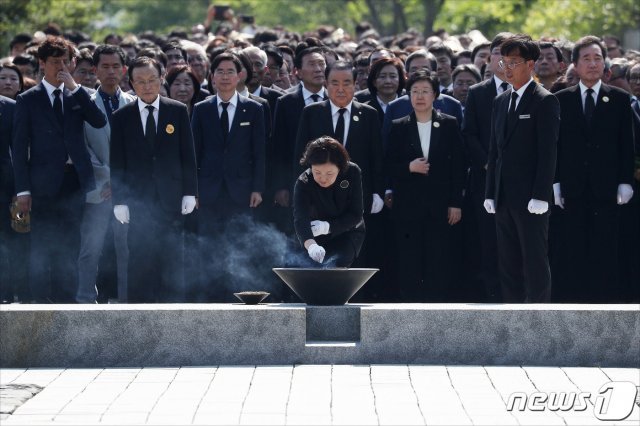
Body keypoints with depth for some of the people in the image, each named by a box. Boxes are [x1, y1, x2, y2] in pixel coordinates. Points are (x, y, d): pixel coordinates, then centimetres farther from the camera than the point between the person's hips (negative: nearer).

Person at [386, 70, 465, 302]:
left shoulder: (449, 125, 5)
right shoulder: (399, 128, 7)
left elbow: (458, 165, 4)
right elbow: (389, 167, 6)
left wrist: (456, 203, -2)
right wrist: (409, 167, -13)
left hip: (439, 205, -1)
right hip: (408, 206, 1)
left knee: (438, 264, -2)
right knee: (409, 264, -1)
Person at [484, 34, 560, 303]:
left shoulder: (544, 101, -6)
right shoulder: (500, 102, 16)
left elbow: (548, 152, -11)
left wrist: (540, 197, -17)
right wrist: (491, 194, 11)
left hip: (531, 200, -7)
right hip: (505, 199, 7)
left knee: (535, 264, -6)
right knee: (508, 266, 8)